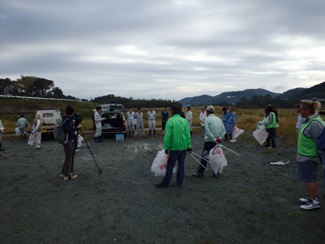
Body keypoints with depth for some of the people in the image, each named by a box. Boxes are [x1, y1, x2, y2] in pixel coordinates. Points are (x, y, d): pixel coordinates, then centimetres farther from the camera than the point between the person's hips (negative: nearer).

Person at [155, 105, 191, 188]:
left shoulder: (170, 121, -13)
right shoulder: (184, 120, 3)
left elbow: (167, 136, -16)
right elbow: (188, 135, 4)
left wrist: (166, 147, -9)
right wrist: (189, 145, 12)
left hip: (174, 148, -5)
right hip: (184, 147, 5)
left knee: (170, 166, 4)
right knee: (181, 165, 14)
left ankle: (165, 183, 14)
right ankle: (180, 182, 22)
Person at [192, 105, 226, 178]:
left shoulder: (207, 119, -10)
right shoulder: (219, 119, 8)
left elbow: (207, 131, -20)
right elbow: (224, 131, 3)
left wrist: (214, 139, -16)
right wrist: (219, 138, -6)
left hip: (209, 142, -5)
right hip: (217, 142, 6)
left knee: (204, 157, 4)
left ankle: (200, 172, 12)